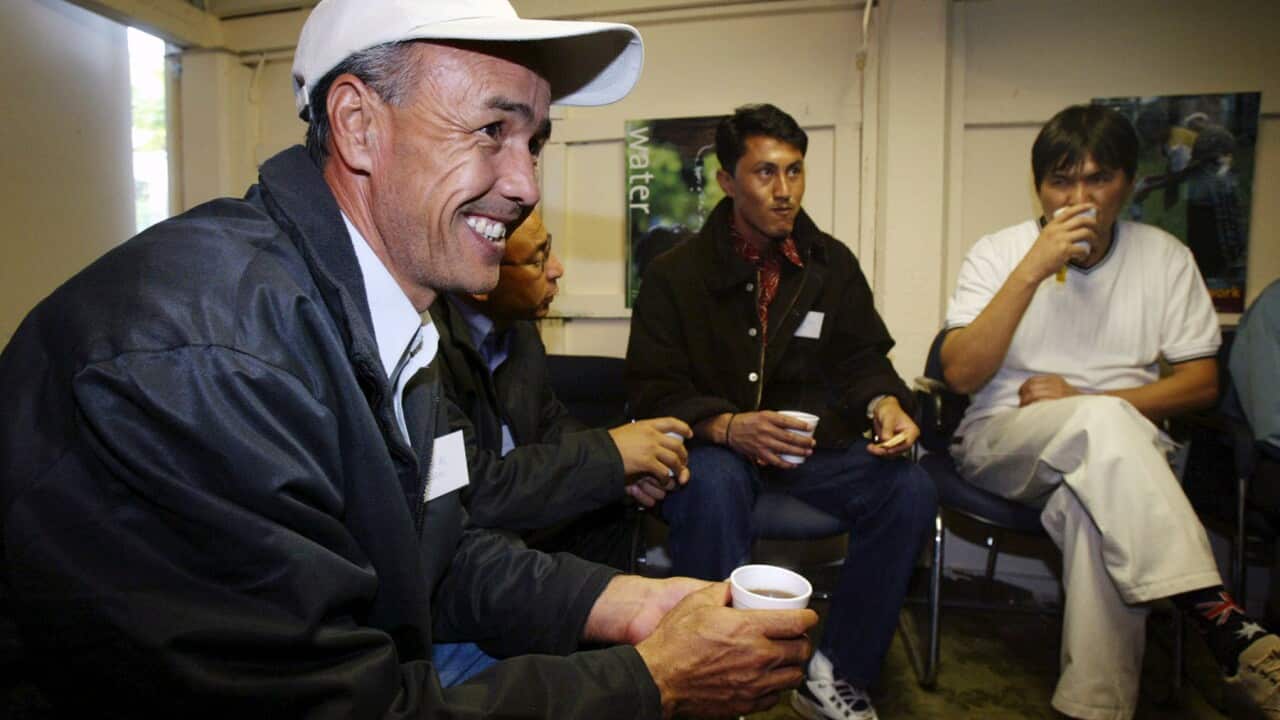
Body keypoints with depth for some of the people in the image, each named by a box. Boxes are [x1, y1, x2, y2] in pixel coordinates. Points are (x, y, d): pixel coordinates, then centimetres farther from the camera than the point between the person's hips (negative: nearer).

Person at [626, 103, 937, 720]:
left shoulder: (832, 264, 10)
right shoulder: (675, 274, -1)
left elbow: (862, 361, 11)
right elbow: (653, 391, -7)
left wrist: (885, 403, -14)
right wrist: (728, 427, -26)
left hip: (812, 443, 4)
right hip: (714, 446, -3)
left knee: (909, 489, -21)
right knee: (713, 486, -37)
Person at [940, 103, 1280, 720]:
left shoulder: (1165, 257, 7)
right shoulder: (997, 253, 2)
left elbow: (1201, 382, 6)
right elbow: (960, 374, -11)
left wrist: (1083, 402, -10)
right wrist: (1031, 271, -19)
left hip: (1120, 450, 1)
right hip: (1002, 445, -1)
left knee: (1093, 507, -36)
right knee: (1104, 423, -34)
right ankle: (1225, 626, -34)